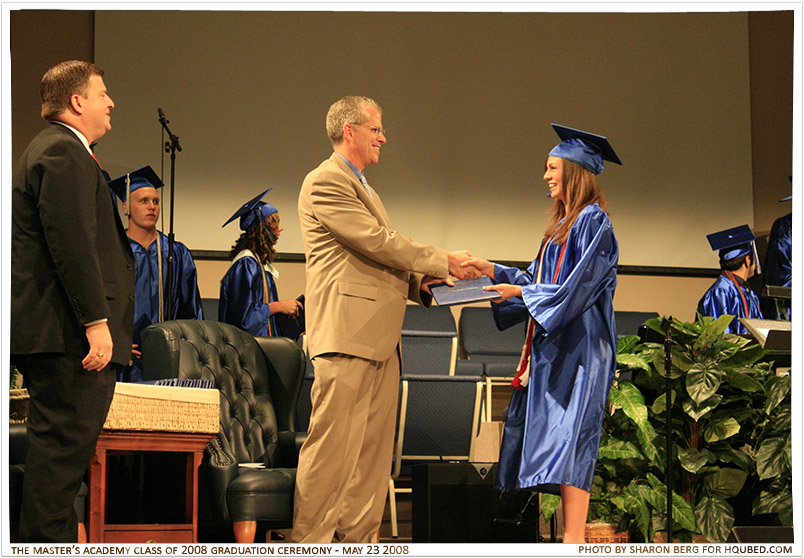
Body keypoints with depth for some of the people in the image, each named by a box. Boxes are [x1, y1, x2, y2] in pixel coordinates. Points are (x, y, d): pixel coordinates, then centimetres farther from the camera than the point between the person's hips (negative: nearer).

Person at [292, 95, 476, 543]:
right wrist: (443, 262, -5)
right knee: (334, 447, -10)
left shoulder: (363, 188, 26)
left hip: (379, 339, 10)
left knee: (374, 450, 7)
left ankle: (359, 538, 10)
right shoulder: (325, 182, -6)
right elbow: (378, 241, -13)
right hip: (347, 335, -10)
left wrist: (421, 282, 9)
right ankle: (309, 540, -7)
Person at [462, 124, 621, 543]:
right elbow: (538, 280, 22)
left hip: (577, 347, -10)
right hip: (552, 345, 10)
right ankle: (570, 535, 6)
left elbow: (576, 287, -16)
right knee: (554, 441, 5)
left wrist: (519, 292, -12)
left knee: (568, 439, -15)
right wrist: (493, 271, 12)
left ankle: (574, 541, -18)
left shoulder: (592, 222, -9)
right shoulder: (562, 225, 19)